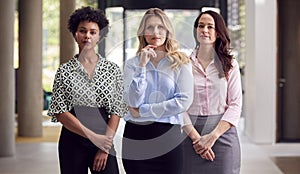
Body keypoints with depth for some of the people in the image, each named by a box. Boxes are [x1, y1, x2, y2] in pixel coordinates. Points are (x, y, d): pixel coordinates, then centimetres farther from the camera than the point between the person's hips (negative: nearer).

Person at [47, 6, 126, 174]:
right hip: (72, 141, 0)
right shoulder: (64, 71, 3)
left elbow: (117, 111, 0)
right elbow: (60, 112, -4)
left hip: (104, 141, 0)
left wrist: (105, 146, -9)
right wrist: (93, 136, -12)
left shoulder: (112, 69, 4)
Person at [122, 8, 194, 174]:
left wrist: (143, 111, -8)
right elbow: (132, 101, -6)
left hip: (168, 135, -1)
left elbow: (184, 101, -9)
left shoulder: (181, 63, 2)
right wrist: (142, 66, -12)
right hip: (135, 135, 1)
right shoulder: (132, 63, 6)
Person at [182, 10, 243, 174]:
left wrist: (212, 136, -10)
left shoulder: (230, 64, 4)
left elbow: (235, 105, -1)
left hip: (223, 132, 0)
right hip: (192, 134, 0)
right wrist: (196, 137, -11)